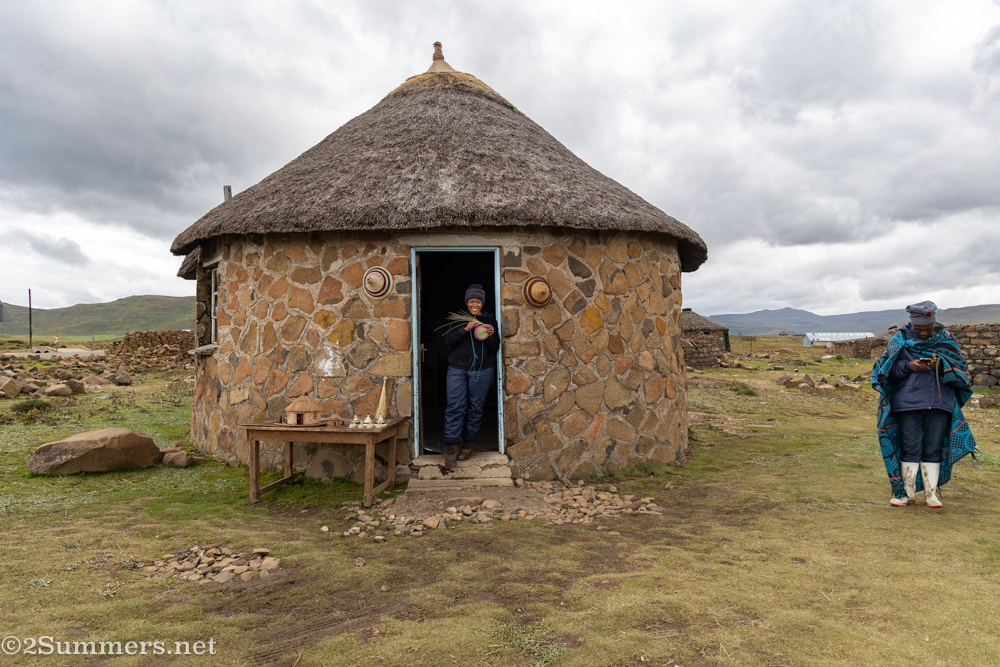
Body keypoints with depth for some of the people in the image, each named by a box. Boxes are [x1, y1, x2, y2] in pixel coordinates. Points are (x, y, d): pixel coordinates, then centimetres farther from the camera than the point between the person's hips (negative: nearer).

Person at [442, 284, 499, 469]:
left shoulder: (490, 320, 8)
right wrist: (465, 330, -17)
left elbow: (495, 348, 5)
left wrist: (491, 335, -15)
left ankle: (468, 444, 16)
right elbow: (448, 342, -3)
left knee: (475, 408, 4)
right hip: (457, 369, 0)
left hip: (482, 370, 0)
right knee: (455, 407, -7)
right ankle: (451, 448, -5)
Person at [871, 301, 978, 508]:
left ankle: (931, 493, 14)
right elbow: (886, 369, 2)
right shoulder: (900, 339, 2)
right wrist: (909, 366, -16)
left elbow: (961, 369, 6)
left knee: (933, 449, 4)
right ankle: (907, 493, 9)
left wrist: (941, 365, -15)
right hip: (908, 403, -1)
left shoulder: (945, 339, 6)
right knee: (910, 448, 0)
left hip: (939, 403, 1)